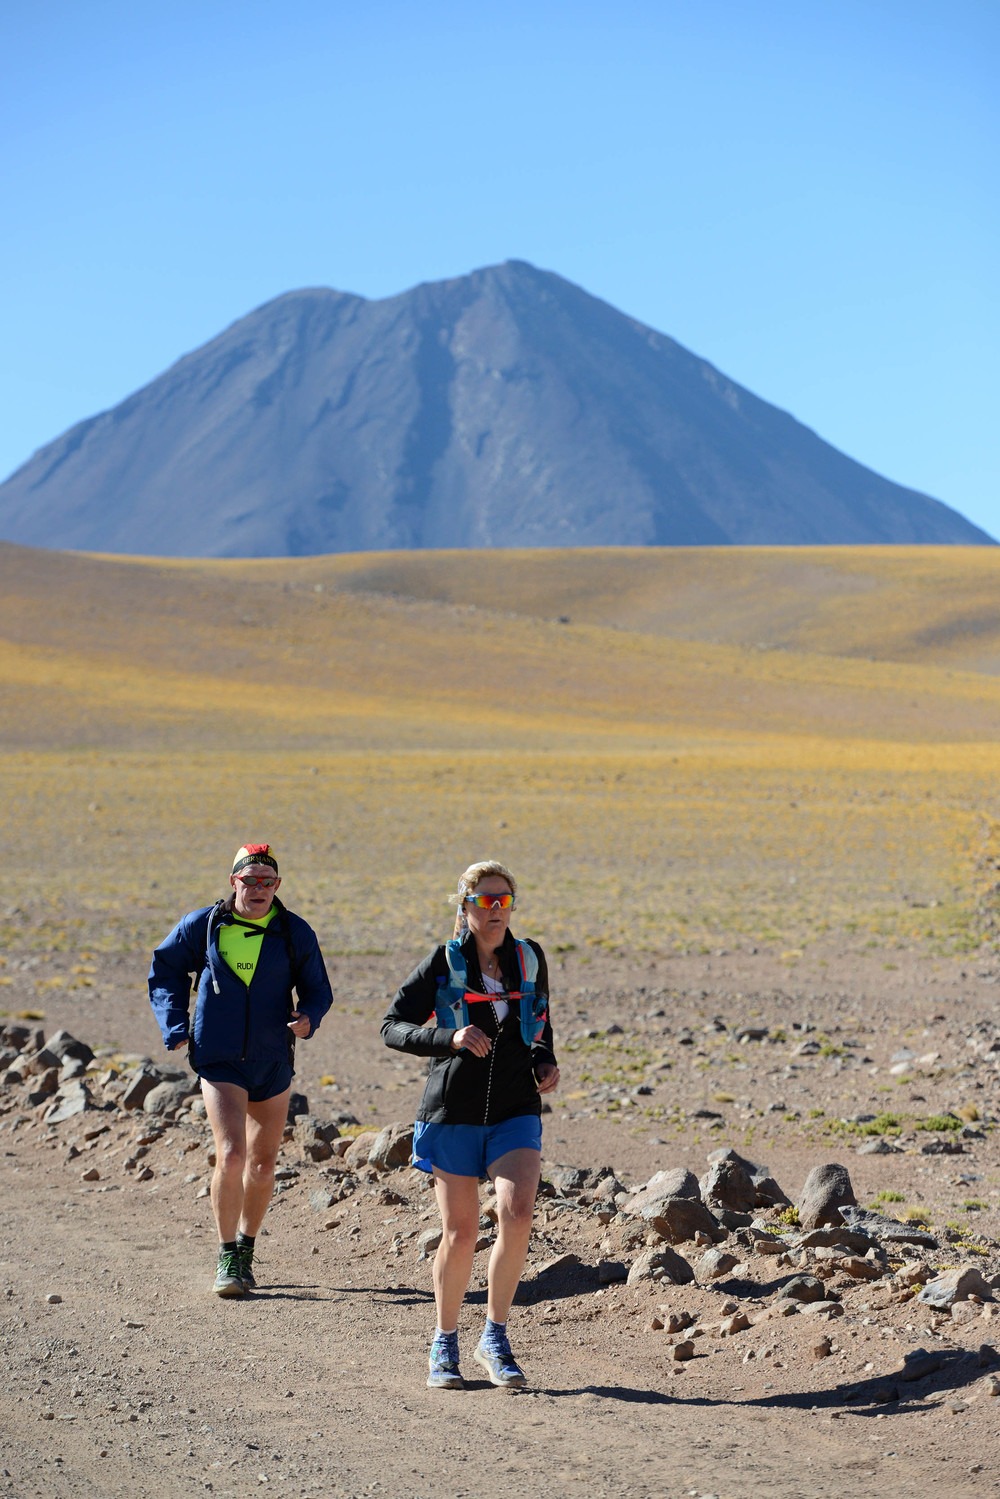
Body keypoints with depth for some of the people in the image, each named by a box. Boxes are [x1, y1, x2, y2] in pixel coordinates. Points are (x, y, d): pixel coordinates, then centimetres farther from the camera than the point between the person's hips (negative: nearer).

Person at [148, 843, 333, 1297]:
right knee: (231, 1154, -17)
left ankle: (246, 1248, 33)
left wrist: (309, 1017, -14)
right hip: (219, 1061, -2)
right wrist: (175, 1027, 1)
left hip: (273, 1062, 2)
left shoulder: (295, 933, 0)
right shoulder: (202, 926, -2)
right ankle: (227, 1258, -6)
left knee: (263, 1163, 12)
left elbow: (317, 988, 9)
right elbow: (165, 970, 12)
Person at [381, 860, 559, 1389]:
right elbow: (393, 1026, -7)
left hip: (516, 1113, 2)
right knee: (460, 1233, 2)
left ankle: (494, 1339, -5)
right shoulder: (444, 964, -4)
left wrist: (545, 1062, 4)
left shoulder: (530, 959, 5)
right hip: (454, 1112, -2)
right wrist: (449, 1038, -22)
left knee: (517, 1214, -19)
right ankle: (445, 1344, 23)